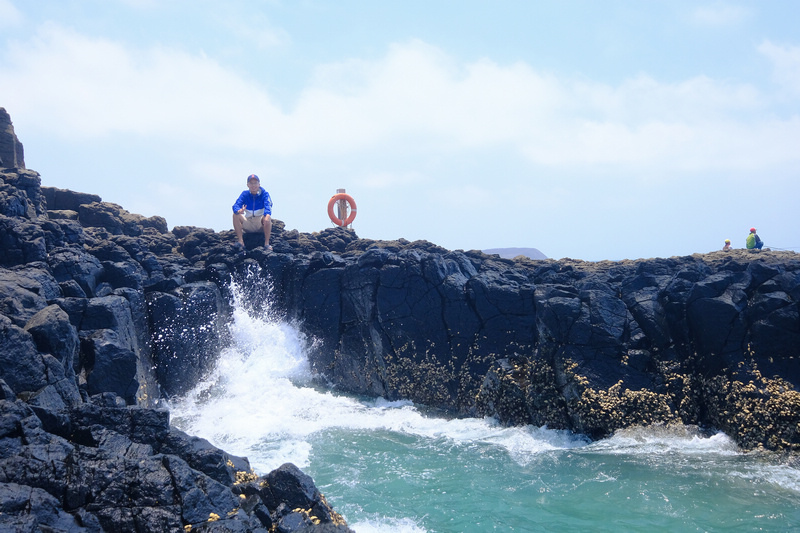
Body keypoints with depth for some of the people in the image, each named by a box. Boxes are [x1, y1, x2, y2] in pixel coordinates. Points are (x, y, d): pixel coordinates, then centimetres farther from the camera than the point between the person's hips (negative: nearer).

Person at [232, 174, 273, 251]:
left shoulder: (264, 194, -3)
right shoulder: (245, 194, 3)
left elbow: (268, 205, -21)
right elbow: (236, 205, -11)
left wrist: (267, 213, -46)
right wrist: (239, 211, -38)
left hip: (261, 224, -3)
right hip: (248, 224, 3)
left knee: (268, 218, -34)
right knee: (236, 215, -21)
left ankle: (267, 243, -27)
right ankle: (240, 241, -23)